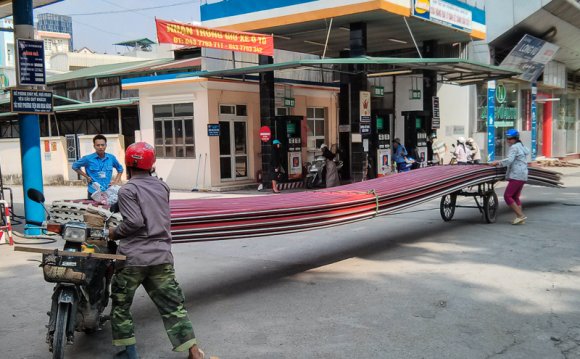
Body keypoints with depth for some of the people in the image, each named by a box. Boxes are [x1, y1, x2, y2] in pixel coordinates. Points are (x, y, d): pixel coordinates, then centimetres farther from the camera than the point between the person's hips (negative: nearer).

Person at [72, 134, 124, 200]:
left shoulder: (111, 158, 5)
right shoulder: (88, 158, -3)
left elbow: (120, 169, 21)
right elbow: (75, 166, 11)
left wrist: (115, 181, 9)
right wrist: (87, 177, 4)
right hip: (93, 193, -2)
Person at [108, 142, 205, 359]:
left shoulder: (128, 190, -6)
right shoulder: (162, 186, 12)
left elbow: (133, 222, -16)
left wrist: (114, 233, 1)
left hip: (133, 257, -4)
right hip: (161, 256, 5)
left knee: (121, 304, 14)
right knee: (172, 305, 6)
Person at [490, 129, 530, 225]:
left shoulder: (514, 147, -8)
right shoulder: (522, 146, 22)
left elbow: (509, 160, -21)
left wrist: (498, 162, -13)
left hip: (516, 176, -10)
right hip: (523, 176, 10)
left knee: (507, 196, -10)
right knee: (515, 197, 14)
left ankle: (520, 215, -12)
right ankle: (520, 218, 10)